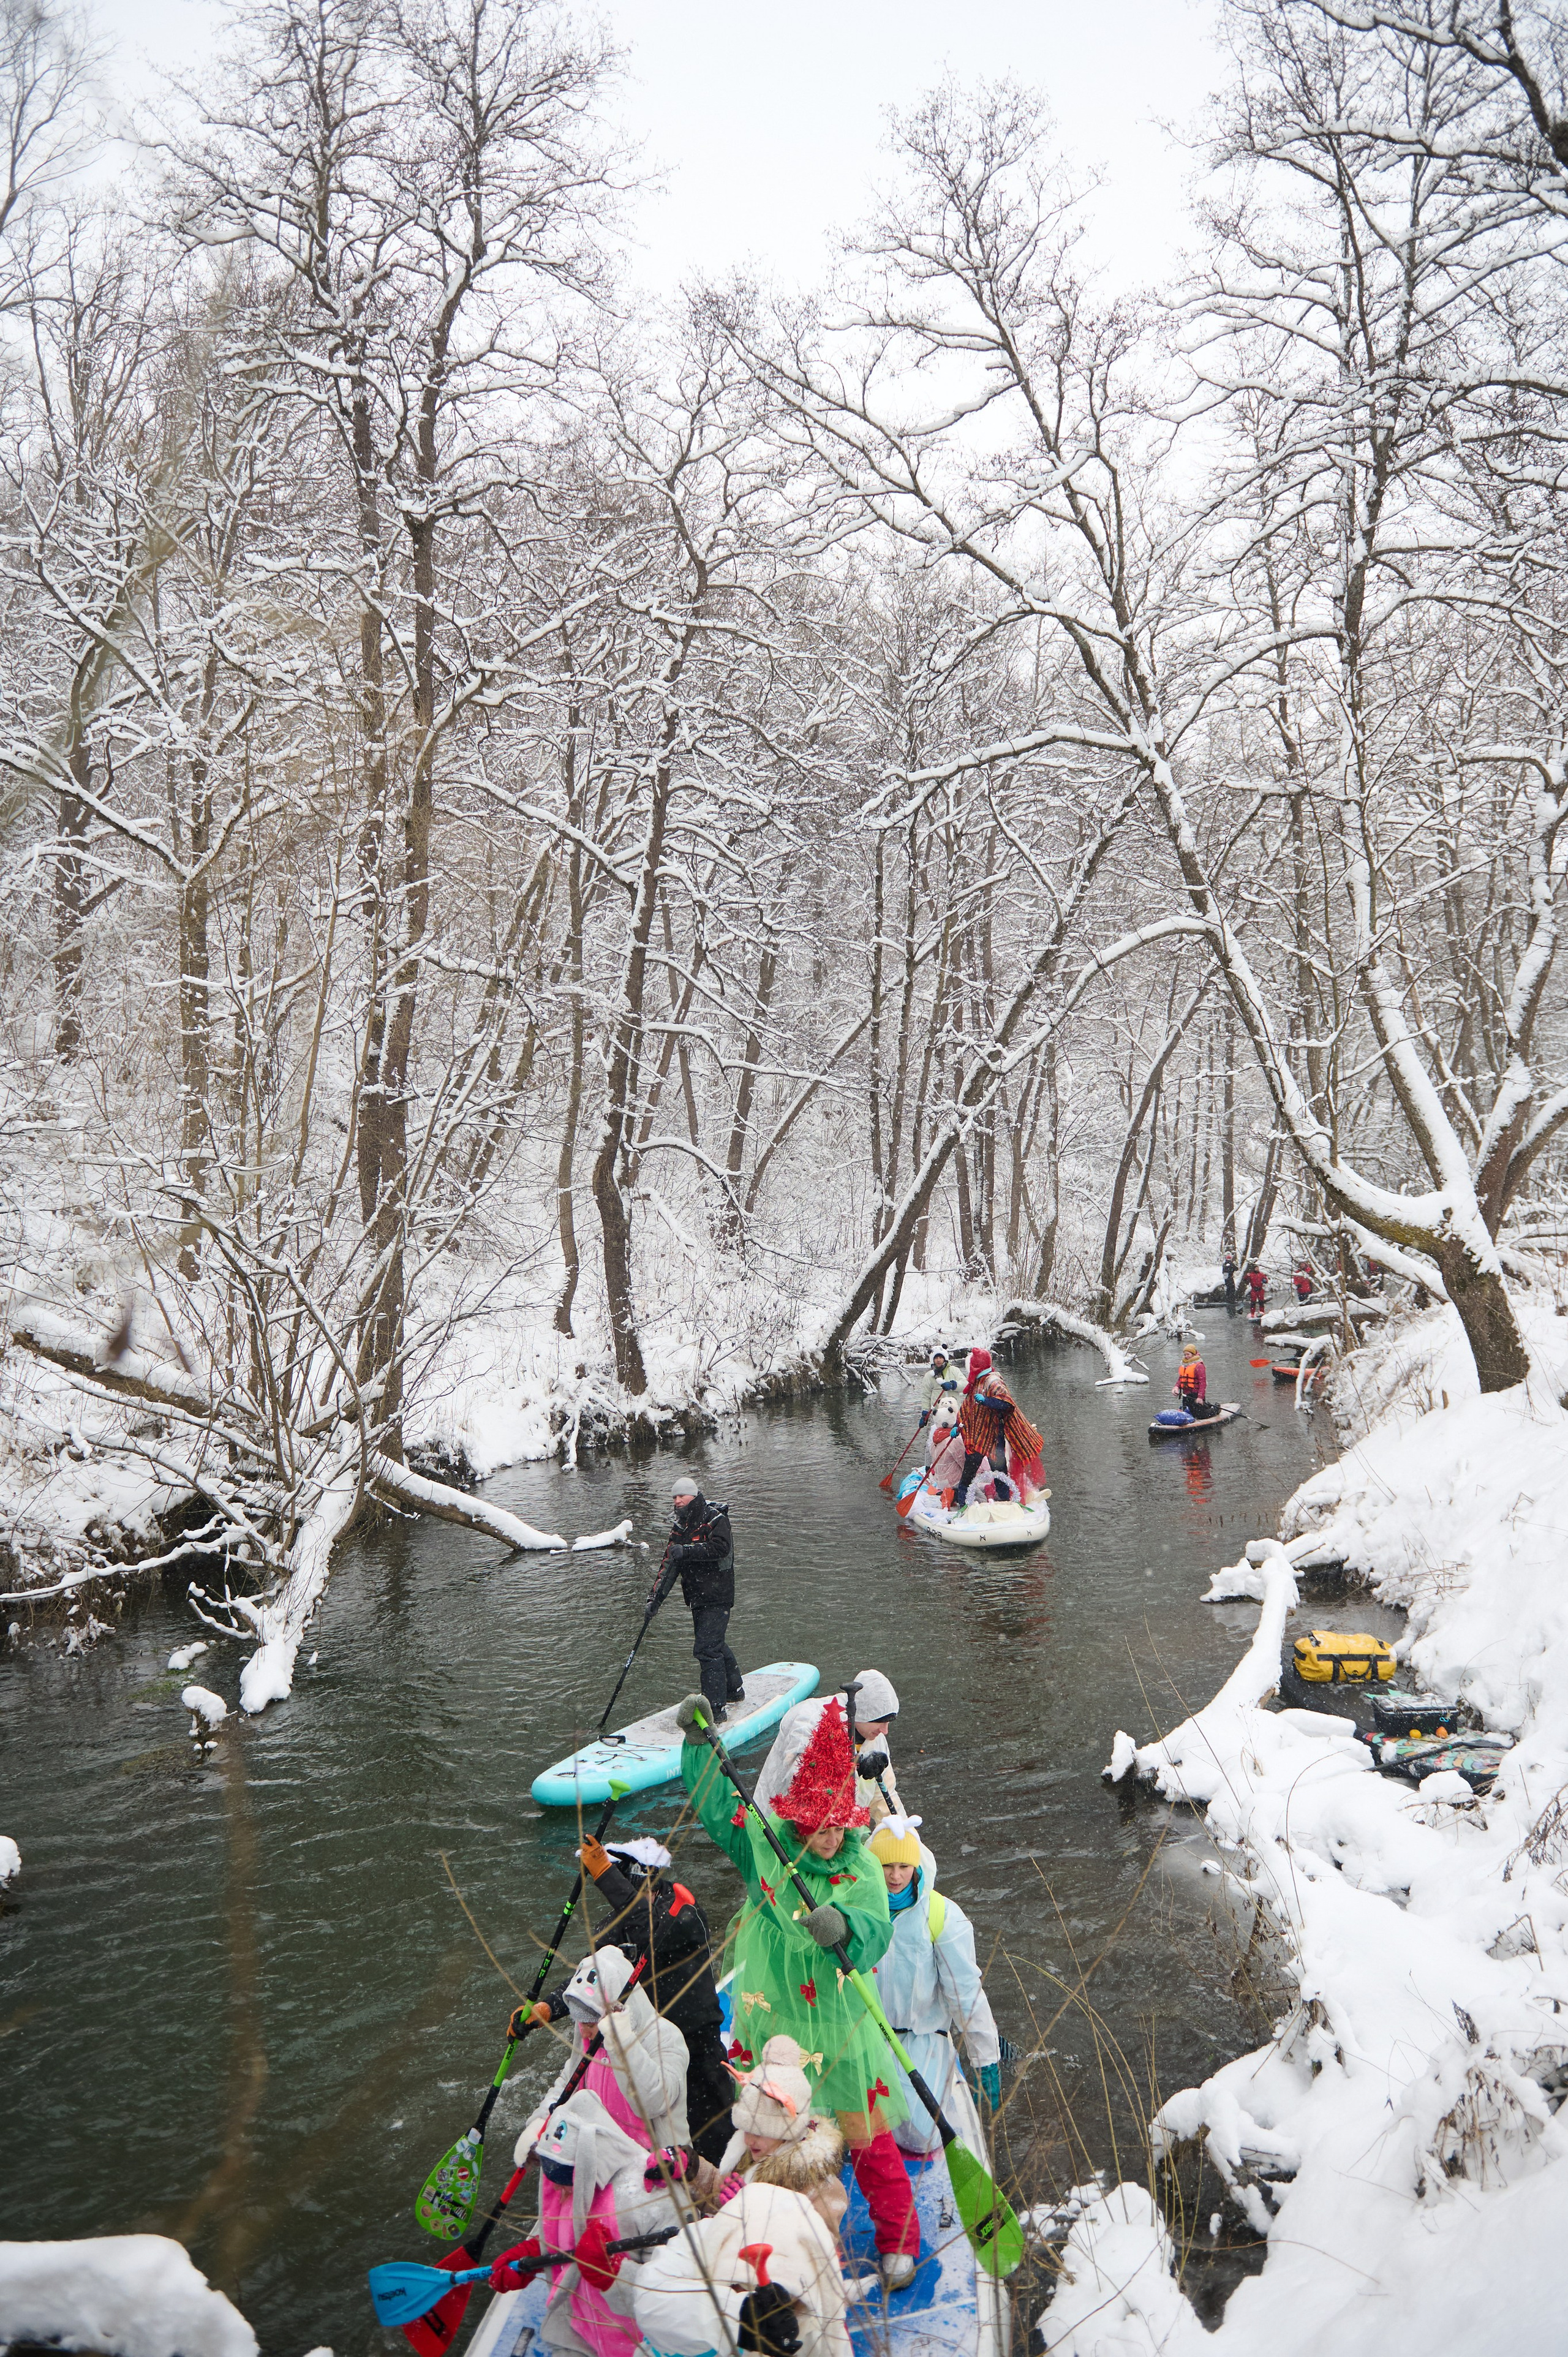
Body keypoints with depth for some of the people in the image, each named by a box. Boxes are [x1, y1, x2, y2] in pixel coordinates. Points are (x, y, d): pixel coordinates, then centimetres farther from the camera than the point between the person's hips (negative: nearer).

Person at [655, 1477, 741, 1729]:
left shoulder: (715, 1519, -10)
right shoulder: (680, 1528, 12)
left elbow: (720, 1548, -27)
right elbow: (670, 1563, 8)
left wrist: (686, 1551, -28)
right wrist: (657, 1596, -1)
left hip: (717, 1597, -8)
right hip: (698, 1598, 8)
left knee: (706, 1648, -15)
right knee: (714, 1644, 20)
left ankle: (715, 1710, -13)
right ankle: (734, 1689, 40)